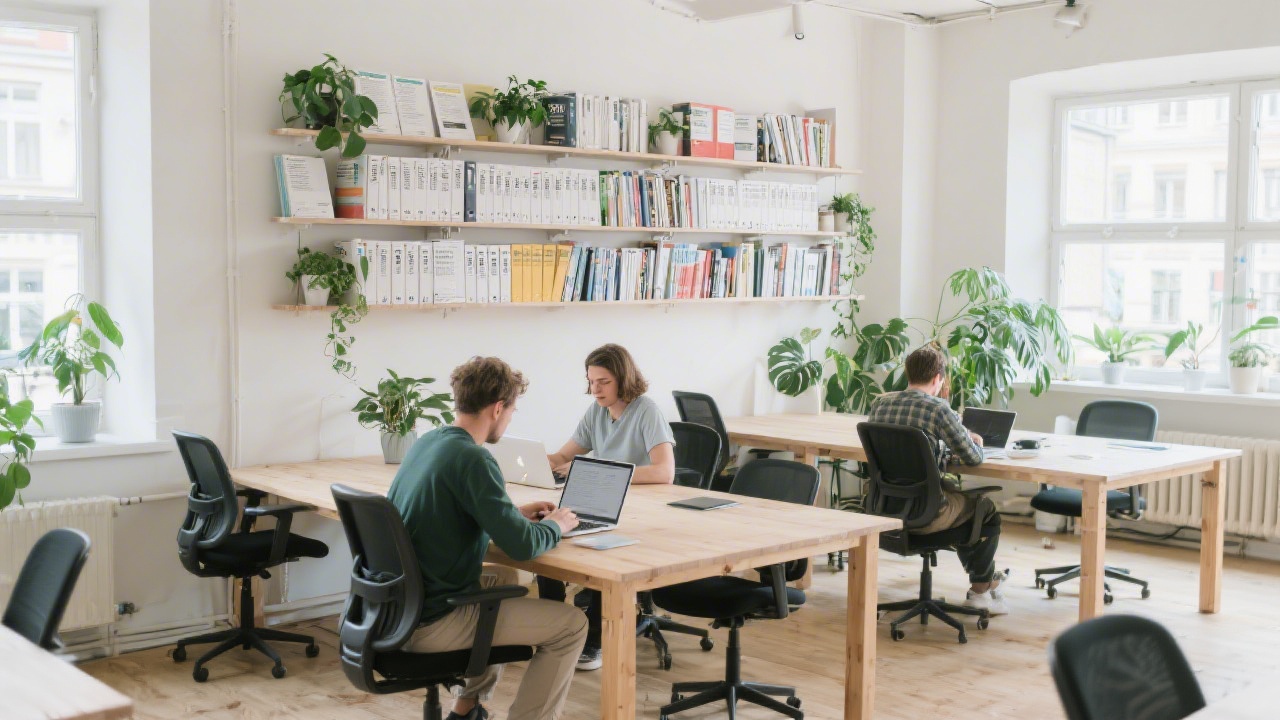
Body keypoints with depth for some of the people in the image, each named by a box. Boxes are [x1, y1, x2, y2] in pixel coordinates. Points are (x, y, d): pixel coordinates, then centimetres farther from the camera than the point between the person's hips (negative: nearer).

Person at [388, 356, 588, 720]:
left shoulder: (427, 442, 6)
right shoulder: (472, 458, -21)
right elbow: (521, 545, -23)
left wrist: (515, 512, 15)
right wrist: (554, 526, -2)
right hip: (431, 622, -9)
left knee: (505, 580, 33)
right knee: (571, 625, -1)